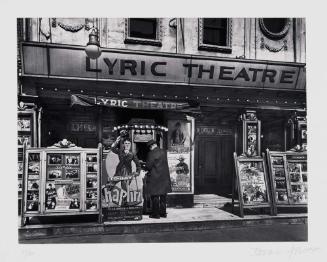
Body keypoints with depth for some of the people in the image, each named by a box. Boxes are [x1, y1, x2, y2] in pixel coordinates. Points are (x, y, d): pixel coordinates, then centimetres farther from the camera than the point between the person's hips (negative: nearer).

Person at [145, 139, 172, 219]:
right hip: (164, 177, 7)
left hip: (155, 177, -6)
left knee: (155, 196, 4)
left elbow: (148, 166, -17)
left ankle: (156, 214, 11)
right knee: (163, 195, 14)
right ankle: (163, 212, 22)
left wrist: (146, 168, 7)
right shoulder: (164, 152, 5)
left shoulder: (151, 154, -16)